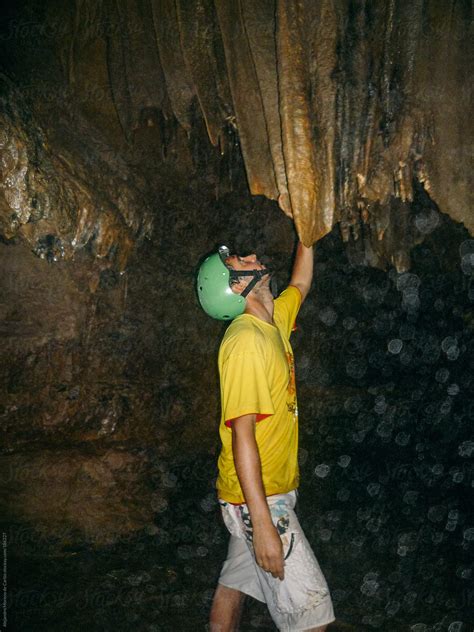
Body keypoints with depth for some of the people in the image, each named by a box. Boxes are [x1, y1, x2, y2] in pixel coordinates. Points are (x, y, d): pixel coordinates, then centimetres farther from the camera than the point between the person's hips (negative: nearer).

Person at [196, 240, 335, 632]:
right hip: (259, 498, -9)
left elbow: (301, 283, 28)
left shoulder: (274, 321, 5)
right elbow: (242, 434, -25)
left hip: (273, 491, 9)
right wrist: (262, 524, -27)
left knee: (236, 583, 18)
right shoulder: (248, 340, -21)